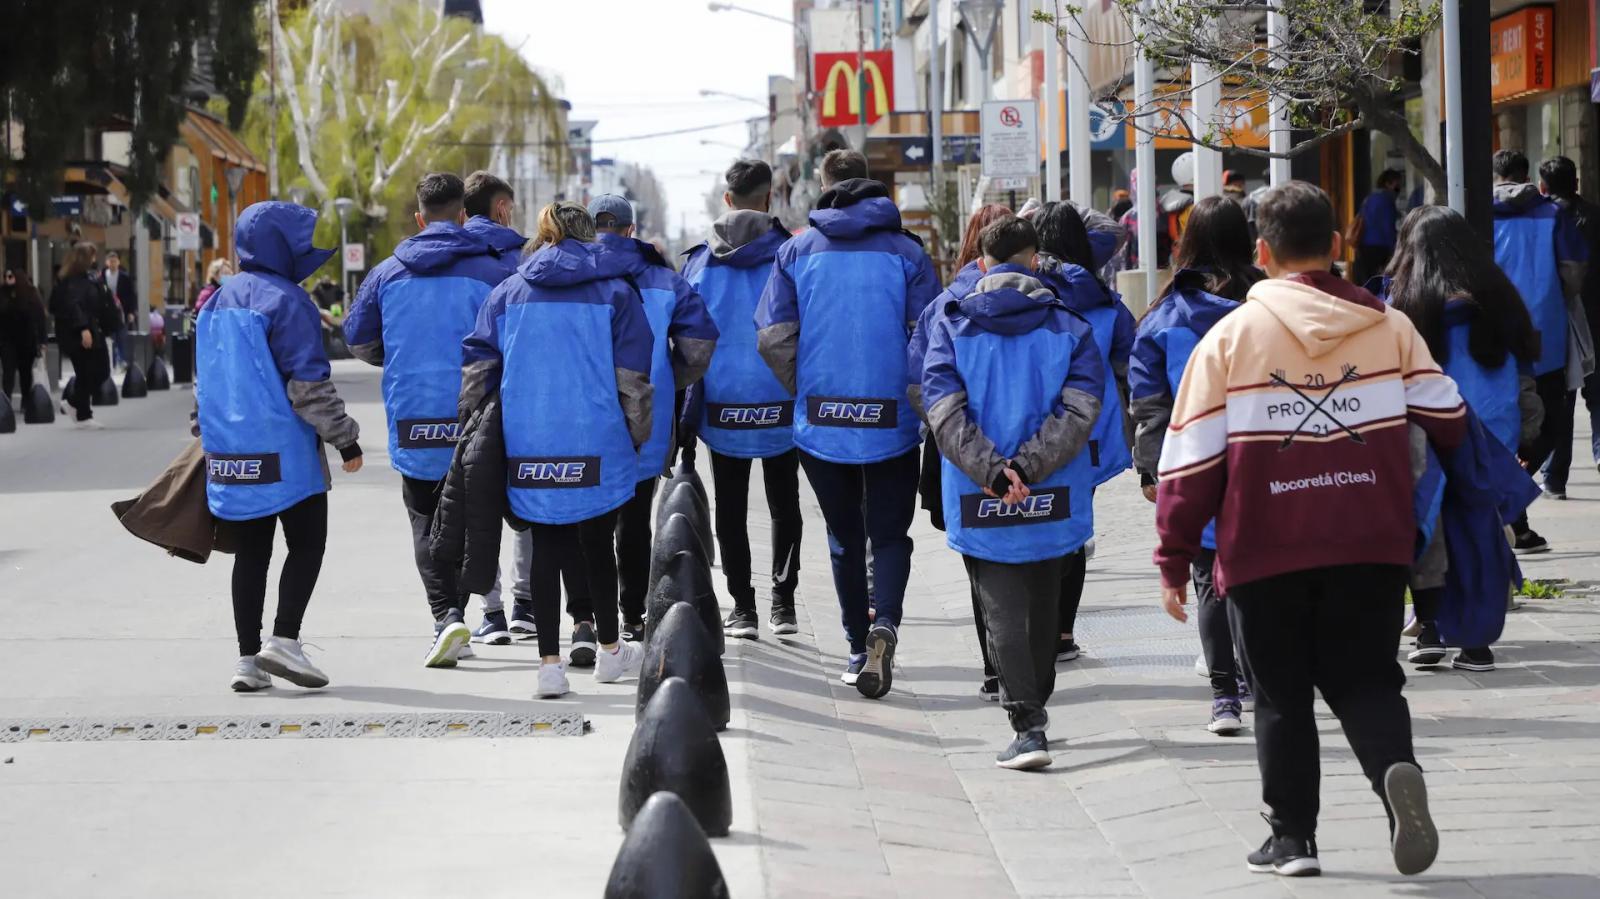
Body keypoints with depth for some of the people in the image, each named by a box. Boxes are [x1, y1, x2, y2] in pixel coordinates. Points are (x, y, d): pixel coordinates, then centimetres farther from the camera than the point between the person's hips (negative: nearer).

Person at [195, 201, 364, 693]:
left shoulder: (217, 302, 13)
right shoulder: (286, 301, -12)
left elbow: (203, 379, 20)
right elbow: (309, 384, -15)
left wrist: (206, 435, 29)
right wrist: (344, 437, -9)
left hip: (228, 449, 7)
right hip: (283, 450, -7)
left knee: (250, 552, 11)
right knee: (307, 543, 2)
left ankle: (248, 658, 9)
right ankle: (283, 641, -9)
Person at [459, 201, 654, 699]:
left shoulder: (507, 293, 8)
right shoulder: (615, 291, 2)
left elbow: (476, 368, 6)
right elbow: (633, 377, -1)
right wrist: (640, 435, 10)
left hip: (528, 446, 1)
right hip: (598, 446, -1)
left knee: (546, 549, 7)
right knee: (597, 546, 14)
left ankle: (550, 662, 2)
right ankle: (609, 650, 28)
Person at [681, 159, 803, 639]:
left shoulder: (701, 261, 2)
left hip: (722, 405, 1)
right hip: (780, 402, -1)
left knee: (730, 507, 9)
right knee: (784, 504, 12)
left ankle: (742, 608, 7)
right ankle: (783, 603, 6)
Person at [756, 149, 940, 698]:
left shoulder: (797, 252, 1)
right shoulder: (905, 252, -1)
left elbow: (773, 337, -5)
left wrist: (806, 391, 8)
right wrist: (914, 396, 9)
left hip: (820, 422, 1)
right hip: (891, 422, -1)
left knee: (844, 535, 15)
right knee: (889, 533, 7)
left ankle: (858, 647, 17)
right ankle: (885, 625, -18)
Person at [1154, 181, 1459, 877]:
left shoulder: (1230, 336, -3)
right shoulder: (1389, 328, 3)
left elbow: (1191, 457, -4)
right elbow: (1448, 421, 7)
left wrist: (1174, 559, 3)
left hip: (1266, 554, -1)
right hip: (1371, 547, 1)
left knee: (1281, 696, 11)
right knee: (1365, 681, 9)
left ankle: (1292, 838, 12)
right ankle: (1395, 769, -19)